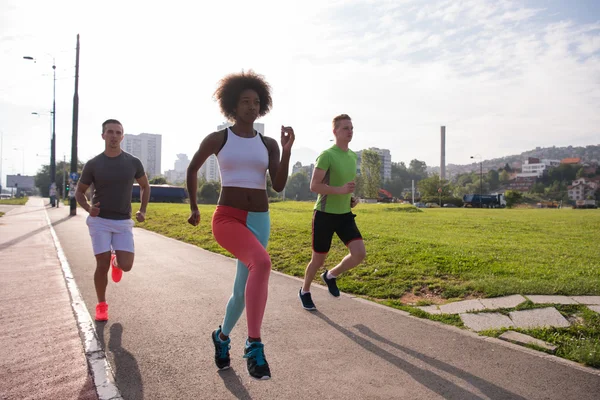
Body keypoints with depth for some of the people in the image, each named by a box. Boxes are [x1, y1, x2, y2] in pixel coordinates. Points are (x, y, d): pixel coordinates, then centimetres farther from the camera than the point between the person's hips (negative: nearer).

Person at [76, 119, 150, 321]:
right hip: (99, 221, -1)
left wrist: (143, 210, 1)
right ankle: (101, 305, 17)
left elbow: (145, 186, 14)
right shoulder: (93, 164, -5)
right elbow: (79, 192, 7)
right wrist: (88, 208, -14)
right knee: (102, 266, -5)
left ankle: (115, 261, 30)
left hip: (123, 222, 1)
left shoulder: (133, 162, -3)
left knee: (126, 266, -8)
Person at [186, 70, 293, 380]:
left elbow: (279, 186, -2)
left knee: (242, 291, 8)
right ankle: (254, 345, -25)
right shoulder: (216, 139, 1)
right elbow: (192, 169, 16)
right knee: (262, 262, -34)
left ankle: (222, 336, 40)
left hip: (259, 221, 4)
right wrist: (194, 208, 20)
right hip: (226, 218, -4)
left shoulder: (268, 144, 8)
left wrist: (287, 150, -13)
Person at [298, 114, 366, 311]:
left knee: (360, 253, -10)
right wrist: (340, 190, -28)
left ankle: (331, 275, 18)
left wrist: (352, 198, 5)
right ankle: (304, 292, 33)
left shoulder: (353, 156, 9)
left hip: (345, 214, 6)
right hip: (325, 214, -6)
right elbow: (314, 186, -19)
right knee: (318, 259, 6)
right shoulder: (327, 155, -15)